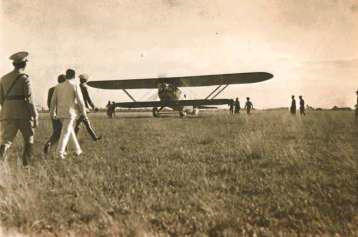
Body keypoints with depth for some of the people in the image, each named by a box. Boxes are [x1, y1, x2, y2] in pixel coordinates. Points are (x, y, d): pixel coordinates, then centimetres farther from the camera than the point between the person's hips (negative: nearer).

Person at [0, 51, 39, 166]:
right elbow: (29, 100, -13)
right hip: (24, 115, -4)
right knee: (29, 141, 15)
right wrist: (35, 117, -10)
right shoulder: (25, 78, -8)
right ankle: (26, 165, 20)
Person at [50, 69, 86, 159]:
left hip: (60, 113, 6)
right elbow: (80, 100, -9)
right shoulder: (75, 85, -6)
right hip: (70, 113, -6)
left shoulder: (59, 86, 8)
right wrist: (83, 112, 1)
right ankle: (60, 152, -13)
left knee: (70, 130, 19)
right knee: (65, 132, -5)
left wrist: (52, 113, 15)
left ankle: (77, 150, 26)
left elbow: (53, 100, 8)